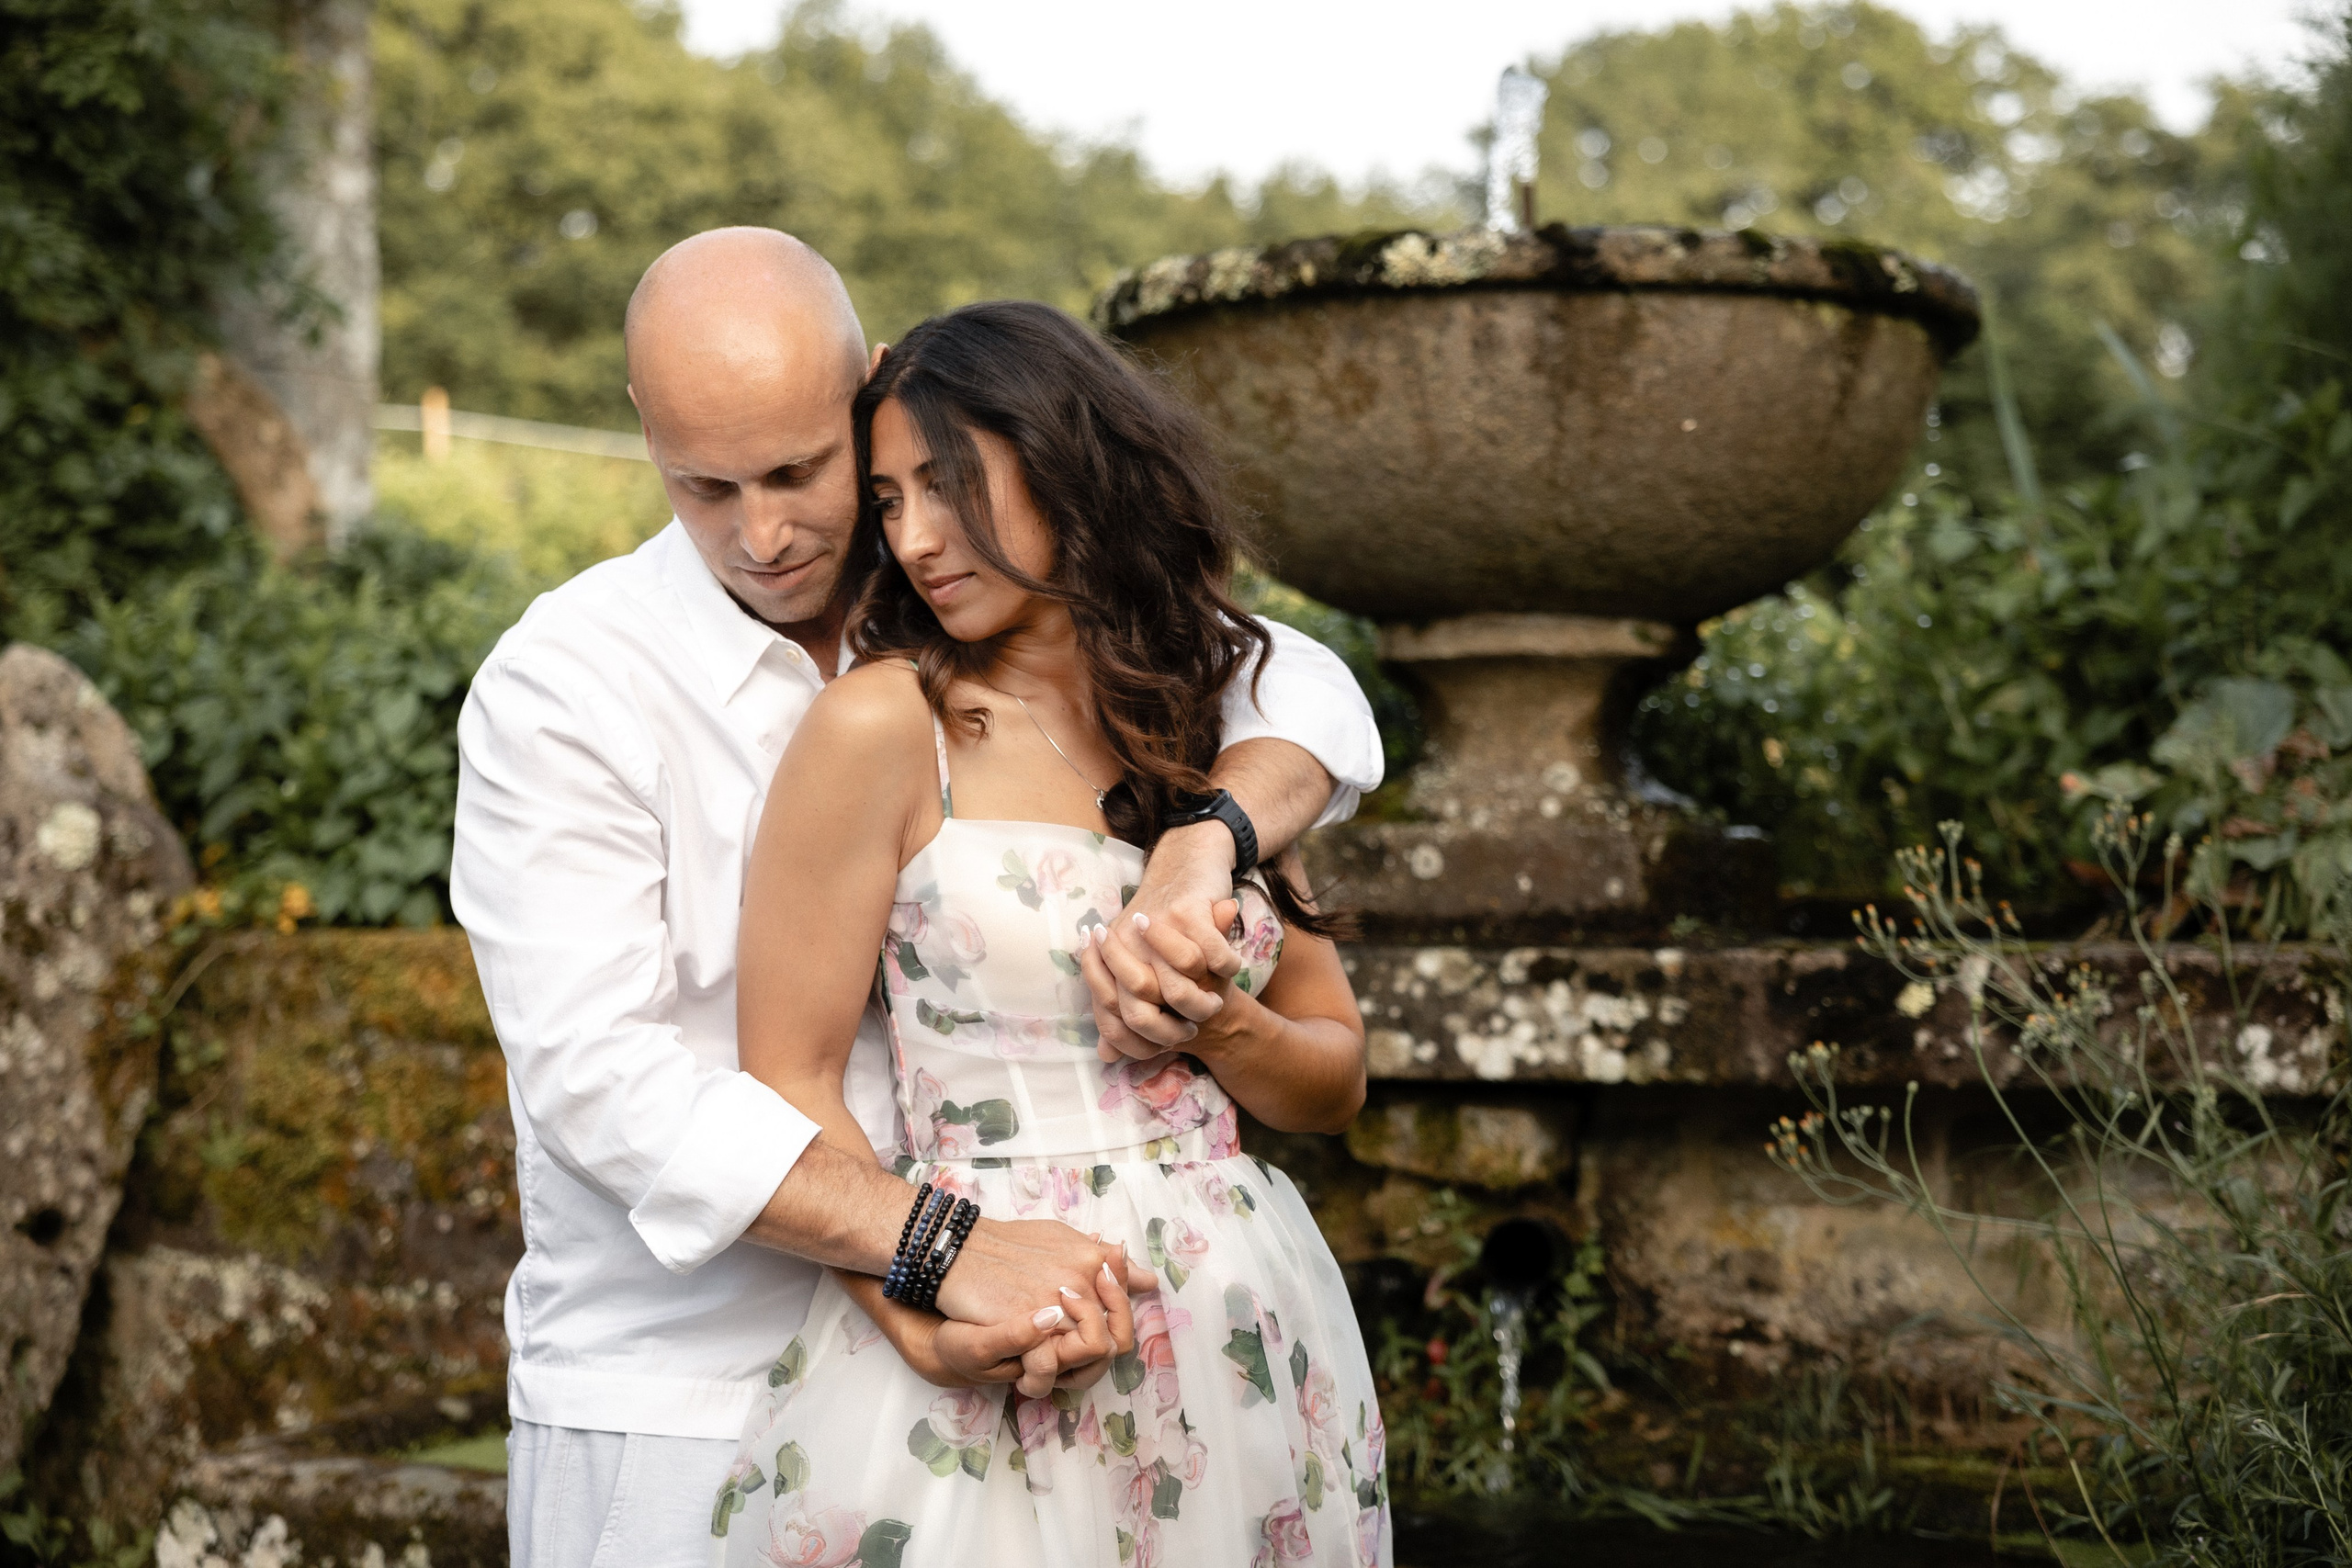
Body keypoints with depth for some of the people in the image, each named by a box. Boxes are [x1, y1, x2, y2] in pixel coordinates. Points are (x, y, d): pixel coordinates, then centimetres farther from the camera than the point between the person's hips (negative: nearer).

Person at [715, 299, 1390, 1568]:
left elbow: (1335, 1082, 13)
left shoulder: (1217, 730, 9)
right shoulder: (886, 726, -5)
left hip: (1242, 1321, 5)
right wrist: (947, 1300, -21)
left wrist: (1214, 1025, -7)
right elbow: (783, 1086, -8)